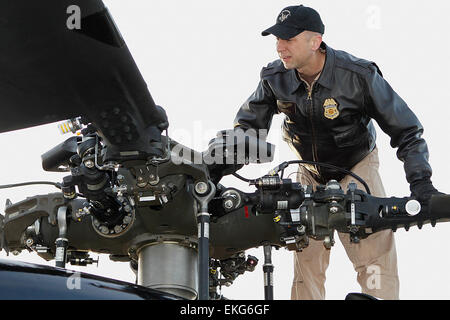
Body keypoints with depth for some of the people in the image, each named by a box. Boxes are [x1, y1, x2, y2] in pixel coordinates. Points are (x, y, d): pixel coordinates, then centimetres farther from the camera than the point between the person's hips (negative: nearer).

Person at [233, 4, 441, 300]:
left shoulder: (359, 75, -21)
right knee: (306, 256, -1)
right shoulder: (274, 78, -12)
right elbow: (247, 124, 1)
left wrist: (421, 181, -23)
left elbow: (405, 128, -14)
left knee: (375, 251, -13)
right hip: (309, 175, 3)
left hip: (358, 167, -3)